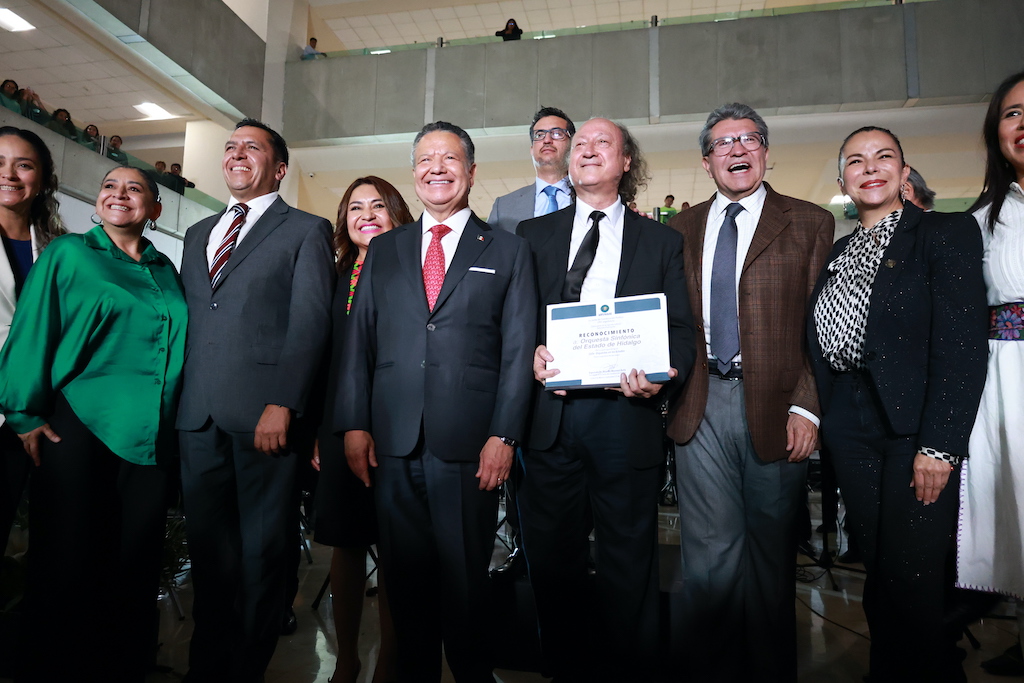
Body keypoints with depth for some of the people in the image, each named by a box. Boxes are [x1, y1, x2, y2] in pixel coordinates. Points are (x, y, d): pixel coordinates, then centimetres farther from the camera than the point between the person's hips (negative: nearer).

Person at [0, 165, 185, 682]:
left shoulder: (165, 271, 14)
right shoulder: (67, 253, 3)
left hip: (150, 439, 4)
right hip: (79, 427, -3)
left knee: (135, 566, 11)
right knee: (67, 564, 5)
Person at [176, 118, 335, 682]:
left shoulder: (306, 230, 4)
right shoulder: (199, 233, 23)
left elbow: (310, 322, -8)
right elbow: (185, 319, 21)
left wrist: (282, 404, -17)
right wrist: (176, 397, 10)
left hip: (263, 412, -5)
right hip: (199, 413, 6)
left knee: (261, 551, 3)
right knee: (207, 547, 12)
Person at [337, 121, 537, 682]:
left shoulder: (508, 251, 7)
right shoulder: (383, 250, 15)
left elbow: (518, 351, 1)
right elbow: (358, 341, 10)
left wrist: (503, 435, -8)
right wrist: (354, 424, 0)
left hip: (468, 446, -2)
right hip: (392, 444, 3)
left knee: (465, 578, 8)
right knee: (405, 576, 12)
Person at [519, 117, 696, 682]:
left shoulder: (661, 241, 12)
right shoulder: (533, 234, 14)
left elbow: (681, 328, 6)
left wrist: (663, 374, -13)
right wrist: (531, 355, -12)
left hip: (626, 414, -1)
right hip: (550, 411, 1)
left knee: (628, 558, 8)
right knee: (553, 558, 11)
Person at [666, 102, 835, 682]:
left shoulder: (810, 224, 4)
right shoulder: (682, 229, 13)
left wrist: (806, 407, -10)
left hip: (775, 404, -1)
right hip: (701, 403, 2)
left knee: (771, 550, 12)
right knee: (709, 552, 4)